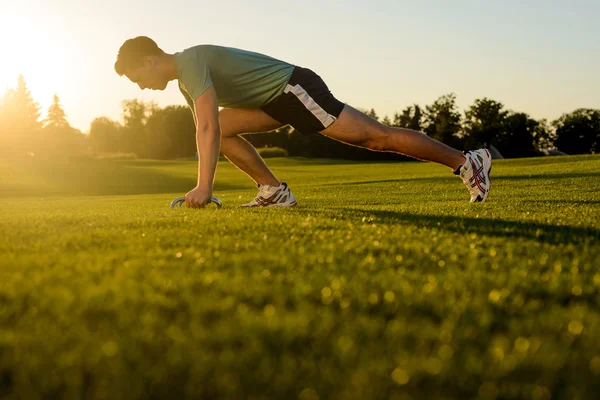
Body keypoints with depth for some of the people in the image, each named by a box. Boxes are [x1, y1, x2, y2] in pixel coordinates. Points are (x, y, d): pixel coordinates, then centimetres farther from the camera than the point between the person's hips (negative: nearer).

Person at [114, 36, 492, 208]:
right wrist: (200, 186, 17)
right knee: (225, 126, 4)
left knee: (377, 137, -12)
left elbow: (208, 129, -29)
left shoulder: (191, 63, -17)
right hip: (277, 99, 10)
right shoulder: (185, 79, 15)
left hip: (295, 88, -10)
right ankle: (275, 191, 3)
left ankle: (467, 161, -7)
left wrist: (204, 187, -33)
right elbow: (208, 131, 20)